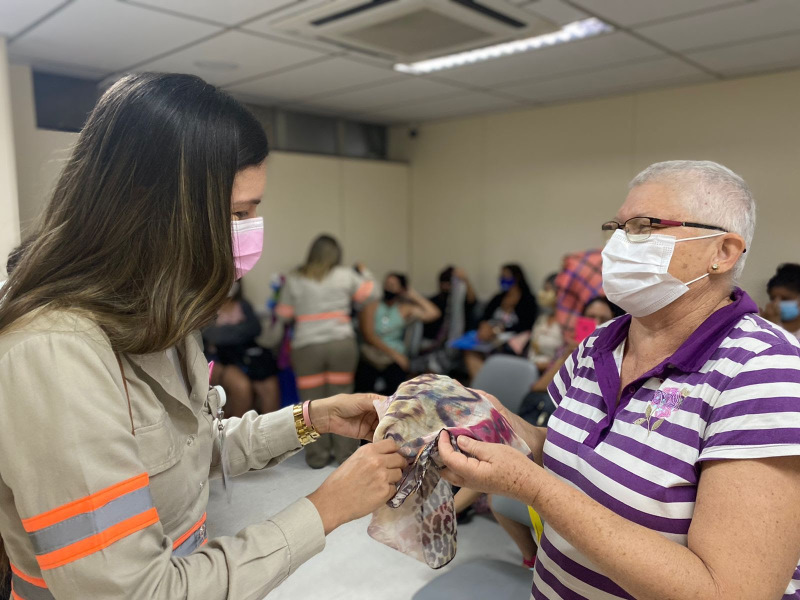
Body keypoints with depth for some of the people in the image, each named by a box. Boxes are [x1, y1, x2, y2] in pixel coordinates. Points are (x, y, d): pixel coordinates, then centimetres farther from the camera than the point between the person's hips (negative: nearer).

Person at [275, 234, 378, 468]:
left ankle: (318, 456, 17)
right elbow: (370, 293, 12)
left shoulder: (293, 280, 4)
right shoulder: (345, 276, 2)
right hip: (342, 344, 0)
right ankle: (345, 454, 17)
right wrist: (363, 272, 29)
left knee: (312, 402, 8)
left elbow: (284, 314, 10)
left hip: (306, 346, 0)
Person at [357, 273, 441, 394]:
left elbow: (433, 313, -10)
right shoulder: (371, 306, 3)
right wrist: (393, 353, -12)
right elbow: (369, 335, -7)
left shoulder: (405, 309, 5)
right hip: (369, 359, 0)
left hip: (394, 361, 1)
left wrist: (415, 296, -1)